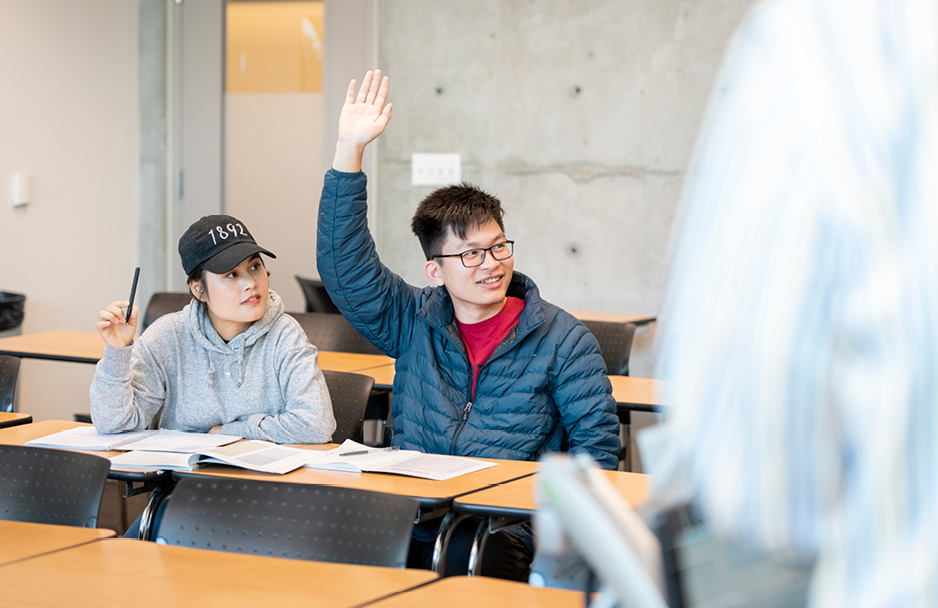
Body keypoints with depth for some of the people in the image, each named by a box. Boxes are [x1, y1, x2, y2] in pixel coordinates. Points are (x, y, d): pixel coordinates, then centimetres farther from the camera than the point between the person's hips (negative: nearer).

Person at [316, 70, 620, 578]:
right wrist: (350, 149, -3)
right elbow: (345, 266, 5)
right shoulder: (413, 322, 13)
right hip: (408, 525, 2)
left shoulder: (562, 339, 5)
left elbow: (597, 442, 4)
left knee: (465, 560, -36)